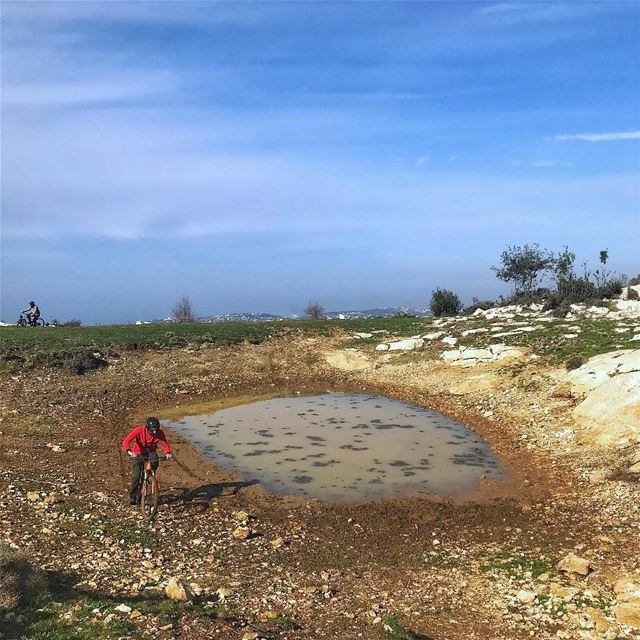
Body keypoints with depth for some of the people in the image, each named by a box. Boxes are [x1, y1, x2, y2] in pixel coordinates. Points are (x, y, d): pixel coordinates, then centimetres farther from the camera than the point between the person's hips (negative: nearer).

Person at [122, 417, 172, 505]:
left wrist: (168, 453, -37)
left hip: (150, 452, 2)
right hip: (138, 454, -1)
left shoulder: (160, 433, -22)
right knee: (136, 476, -7)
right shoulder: (139, 431, -29)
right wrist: (129, 451, -54)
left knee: (155, 462, -32)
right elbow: (126, 441, -35)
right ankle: (133, 496, 12)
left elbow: (165, 444, -15)